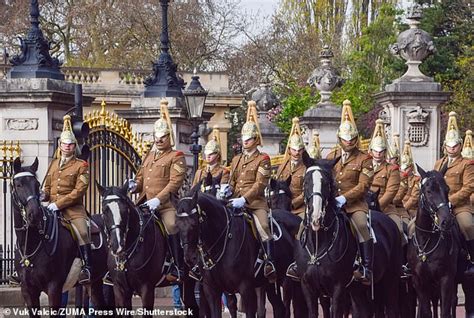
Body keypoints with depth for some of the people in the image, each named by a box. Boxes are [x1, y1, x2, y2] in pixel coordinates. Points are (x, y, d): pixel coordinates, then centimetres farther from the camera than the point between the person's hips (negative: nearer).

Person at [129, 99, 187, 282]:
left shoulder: (176, 157, 0)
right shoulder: (149, 156, 22)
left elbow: (175, 182, -11)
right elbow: (141, 177, 27)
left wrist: (158, 199, -22)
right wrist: (134, 185, 1)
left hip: (166, 205, -7)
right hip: (145, 204, 7)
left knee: (172, 227, -25)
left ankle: (177, 268, -21)